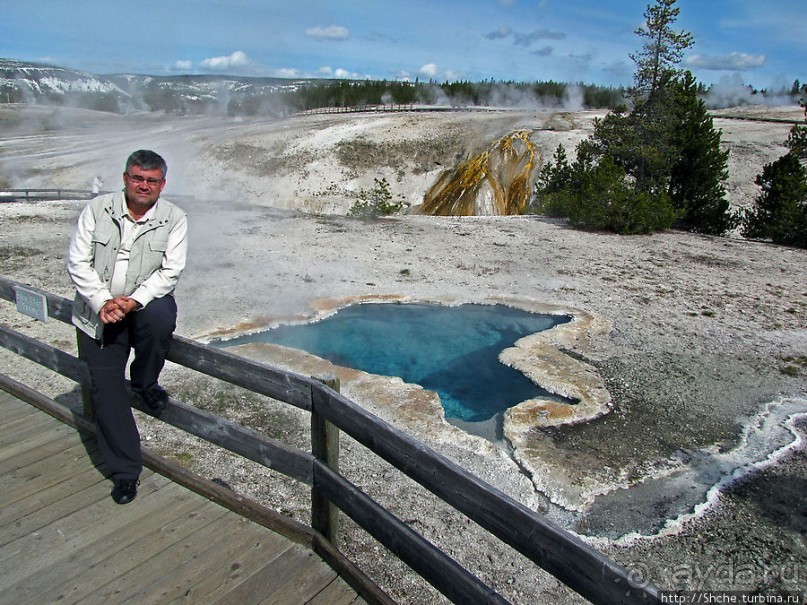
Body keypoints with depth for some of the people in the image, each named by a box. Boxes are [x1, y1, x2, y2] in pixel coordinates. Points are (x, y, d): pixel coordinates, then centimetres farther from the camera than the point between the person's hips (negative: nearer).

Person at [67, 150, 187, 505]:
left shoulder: (173, 219, -3)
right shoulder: (97, 209, -2)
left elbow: (170, 272, -10)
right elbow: (78, 262, -5)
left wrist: (134, 300, -23)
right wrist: (102, 302, -18)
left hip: (146, 302, -1)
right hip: (98, 311, 1)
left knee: (160, 316, -37)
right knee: (105, 386, -4)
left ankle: (145, 382, -5)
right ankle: (125, 470, 7)